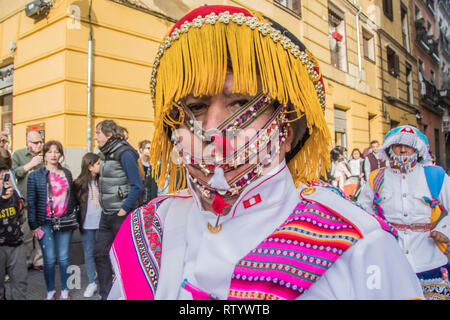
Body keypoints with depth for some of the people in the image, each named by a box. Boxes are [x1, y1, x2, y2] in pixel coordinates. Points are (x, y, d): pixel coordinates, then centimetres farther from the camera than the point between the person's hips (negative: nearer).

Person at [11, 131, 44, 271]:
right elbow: (13, 173, -7)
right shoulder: (18, 155, 6)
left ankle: (39, 261, 16)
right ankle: (26, 262, 19)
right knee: (26, 234, 4)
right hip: (25, 202, -1)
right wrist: (30, 164, -10)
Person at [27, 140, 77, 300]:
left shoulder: (67, 173, 9)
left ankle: (65, 290, 22)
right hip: (45, 224, -2)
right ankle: (50, 291, 21)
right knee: (49, 259, 2)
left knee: (64, 257, 7)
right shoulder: (35, 176, -1)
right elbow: (31, 202, -3)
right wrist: (34, 225, -7)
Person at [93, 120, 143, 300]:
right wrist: (105, 207, 13)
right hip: (107, 214, 8)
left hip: (121, 215, -8)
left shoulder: (125, 153, -15)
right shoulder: (105, 154, 10)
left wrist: (124, 210, -17)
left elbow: (137, 187, -18)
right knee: (100, 253, 12)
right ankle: (106, 294, 26)